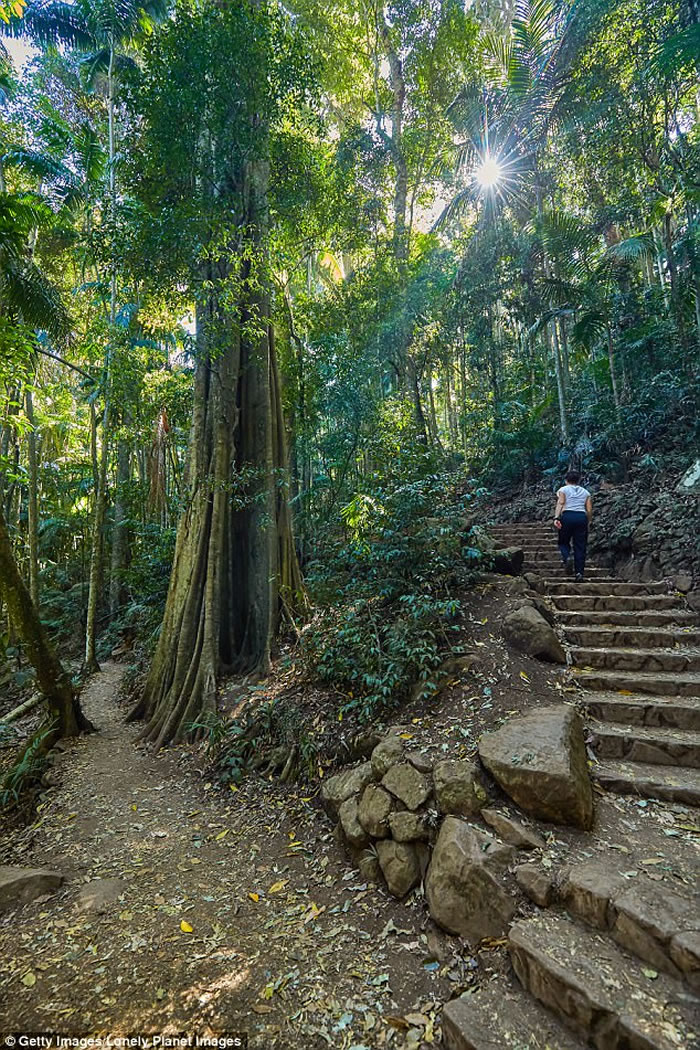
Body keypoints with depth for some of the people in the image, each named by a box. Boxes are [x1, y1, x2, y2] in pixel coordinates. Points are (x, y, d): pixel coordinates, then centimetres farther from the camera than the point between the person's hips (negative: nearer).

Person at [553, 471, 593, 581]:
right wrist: (588, 523, 21)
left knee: (563, 542, 13)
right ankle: (579, 572, -1)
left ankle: (566, 558, -17)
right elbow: (589, 510, 9)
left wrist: (556, 518, -17)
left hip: (567, 516, -2)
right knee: (580, 546, 5)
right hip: (582, 517, 2)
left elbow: (560, 503, -7)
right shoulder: (586, 492, 20)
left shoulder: (563, 490, 11)